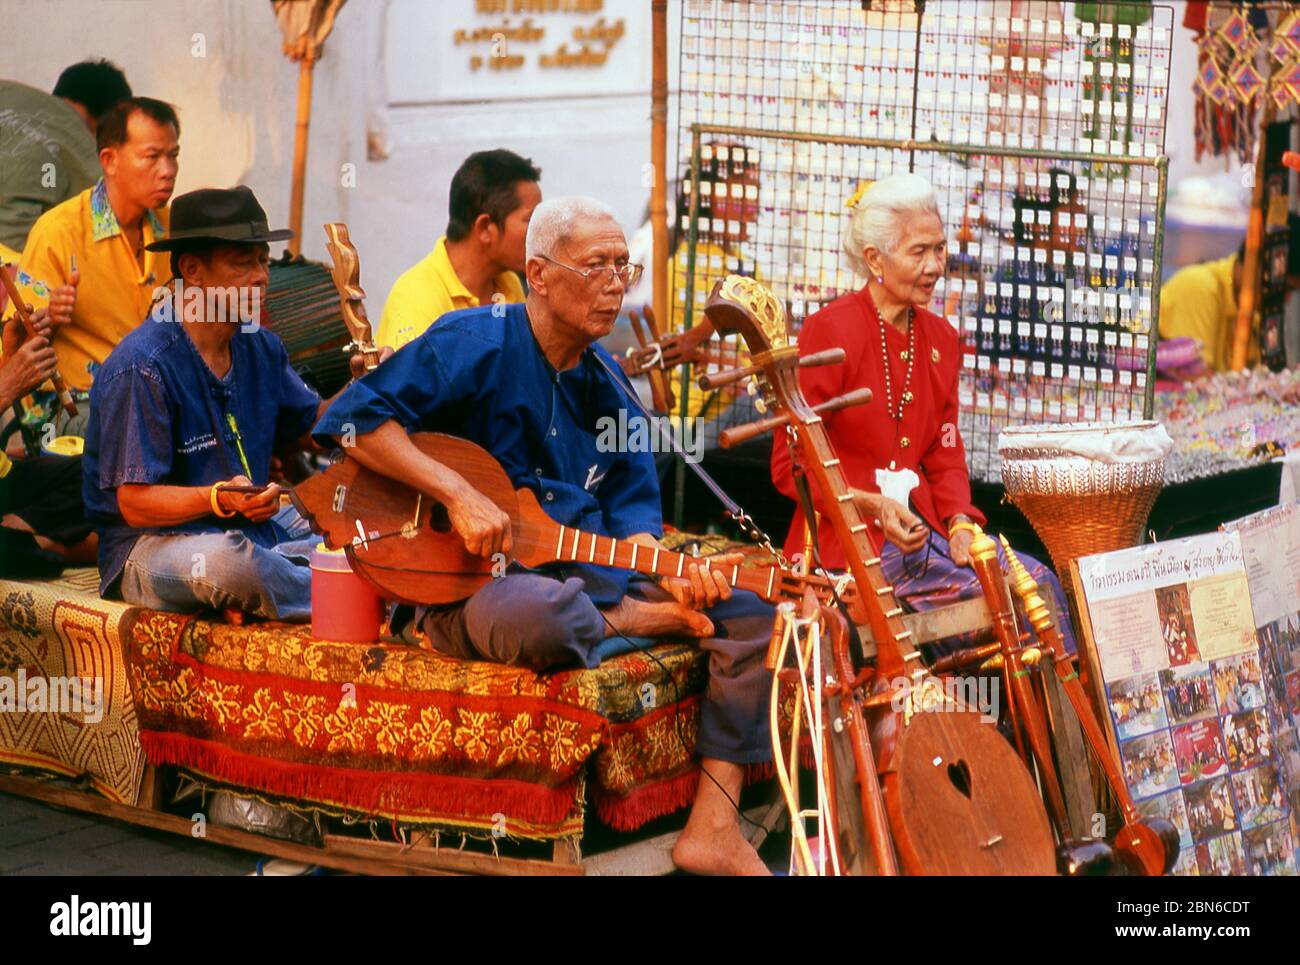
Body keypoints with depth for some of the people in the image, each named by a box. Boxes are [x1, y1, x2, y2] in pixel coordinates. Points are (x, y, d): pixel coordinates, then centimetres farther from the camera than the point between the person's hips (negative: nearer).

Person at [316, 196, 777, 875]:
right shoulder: (476, 343, -9)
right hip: (468, 582, -8)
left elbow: (630, 505, 13)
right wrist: (457, 494, -25)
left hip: (589, 573, 8)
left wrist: (671, 574, -9)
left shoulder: (607, 381, 14)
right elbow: (354, 417, -16)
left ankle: (712, 829, -9)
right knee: (541, 618, -45)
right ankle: (632, 624, -8)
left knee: (751, 613, -3)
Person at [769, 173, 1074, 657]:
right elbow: (790, 466, -7)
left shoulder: (941, 339, 13)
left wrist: (960, 523, -6)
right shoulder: (830, 330, -8)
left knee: (1037, 580, -19)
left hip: (922, 525, 7)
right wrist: (871, 505, -21)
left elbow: (945, 454, 15)